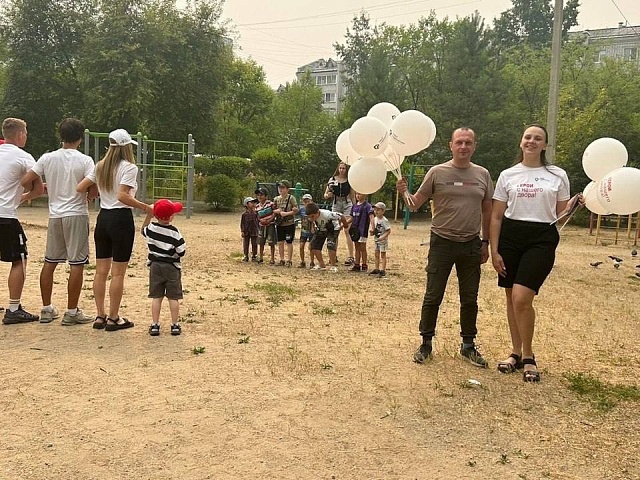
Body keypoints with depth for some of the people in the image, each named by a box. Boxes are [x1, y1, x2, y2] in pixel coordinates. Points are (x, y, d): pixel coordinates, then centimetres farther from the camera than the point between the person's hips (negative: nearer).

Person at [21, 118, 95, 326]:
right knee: (77, 263, 0)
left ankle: (46, 309, 20)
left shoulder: (47, 158, 3)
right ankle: (71, 312, 2)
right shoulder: (84, 160, -9)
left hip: (55, 215, 5)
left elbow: (25, 181, 1)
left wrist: (46, 189, 17)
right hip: (76, 215, -5)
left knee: (49, 262, 13)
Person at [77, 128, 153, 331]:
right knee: (118, 272, 1)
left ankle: (100, 316, 17)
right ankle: (113, 318, 7)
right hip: (121, 219, -7)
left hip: (103, 218, 7)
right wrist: (146, 208, -19)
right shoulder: (129, 167, -10)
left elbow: (80, 188, 6)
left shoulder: (100, 166, 9)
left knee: (101, 270, 11)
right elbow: (122, 196, -22)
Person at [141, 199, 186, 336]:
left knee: (156, 297, 8)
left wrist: (148, 216, 18)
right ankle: (175, 325, 10)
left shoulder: (151, 228, -4)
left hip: (155, 266, 3)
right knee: (173, 297, 5)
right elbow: (181, 252, -15)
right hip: (172, 268, -3)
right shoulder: (174, 232, -16)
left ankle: (155, 325, 9)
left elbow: (143, 230, 20)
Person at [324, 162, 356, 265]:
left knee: (347, 231, -9)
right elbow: (325, 195, 7)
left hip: (347, 205, -2)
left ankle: (351, 256, -9)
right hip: (335, 205, 2)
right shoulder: (332, 180, 5)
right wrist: (328, 195, -15)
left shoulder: (350, 181, 3)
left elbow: (353, 196, 9)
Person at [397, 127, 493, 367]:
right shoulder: (437, 172, -3)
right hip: (442, 243, -3)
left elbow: (487, 210, 12)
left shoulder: (482, 174, 5)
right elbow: (416, 202, -2)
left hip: (471, 245, 3)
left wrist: (486, 242, 10)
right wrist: (404, 193, -23)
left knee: (469, 299, 11)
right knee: (433, 297, 3)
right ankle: (426, 343, 18)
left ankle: (468, 346, 25)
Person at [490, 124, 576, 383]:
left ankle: (528, 356, 5)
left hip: (542, 239, -2)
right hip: (510, 237, 3)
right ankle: (517, 353, 24)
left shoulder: (558, 175, 7)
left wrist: (574, 205, -11)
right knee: (512, 298, 7)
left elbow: (561, 214, 11)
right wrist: (494, 251, 2)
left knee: (521, 298, -14)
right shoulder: (508, 175, 9)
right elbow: (496, 216, 8)